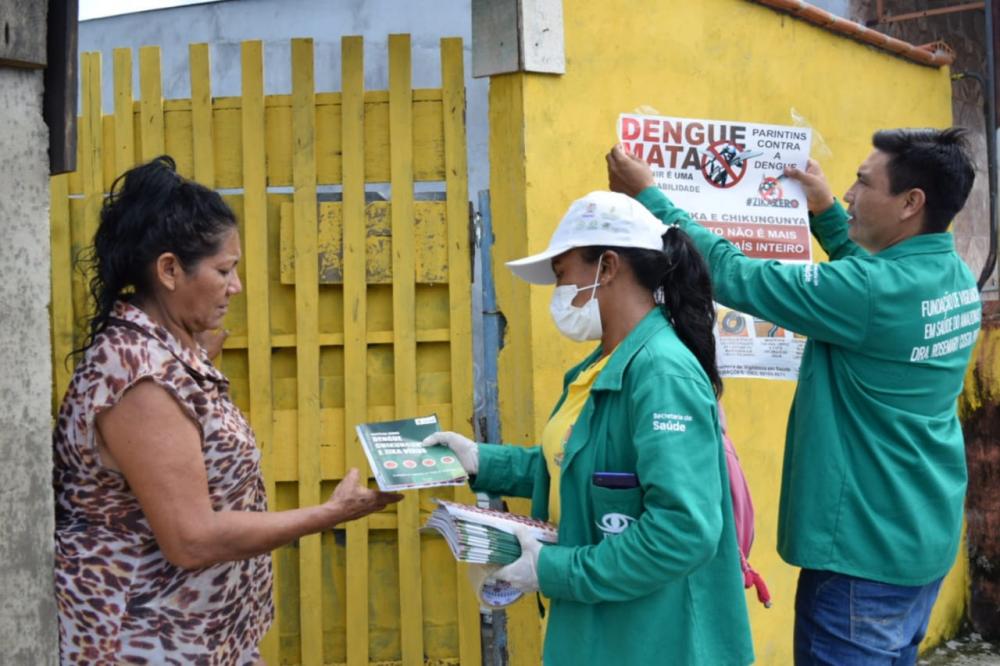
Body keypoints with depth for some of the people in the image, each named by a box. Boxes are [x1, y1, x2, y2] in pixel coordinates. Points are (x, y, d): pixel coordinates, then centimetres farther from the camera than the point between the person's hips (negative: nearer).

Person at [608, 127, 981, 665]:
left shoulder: (874, 291, -25)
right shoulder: (957, 279, 2)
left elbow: (734, 276, -19)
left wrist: (648, 196, -10)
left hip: (866, 548, -9)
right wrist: (825, 211, 25)